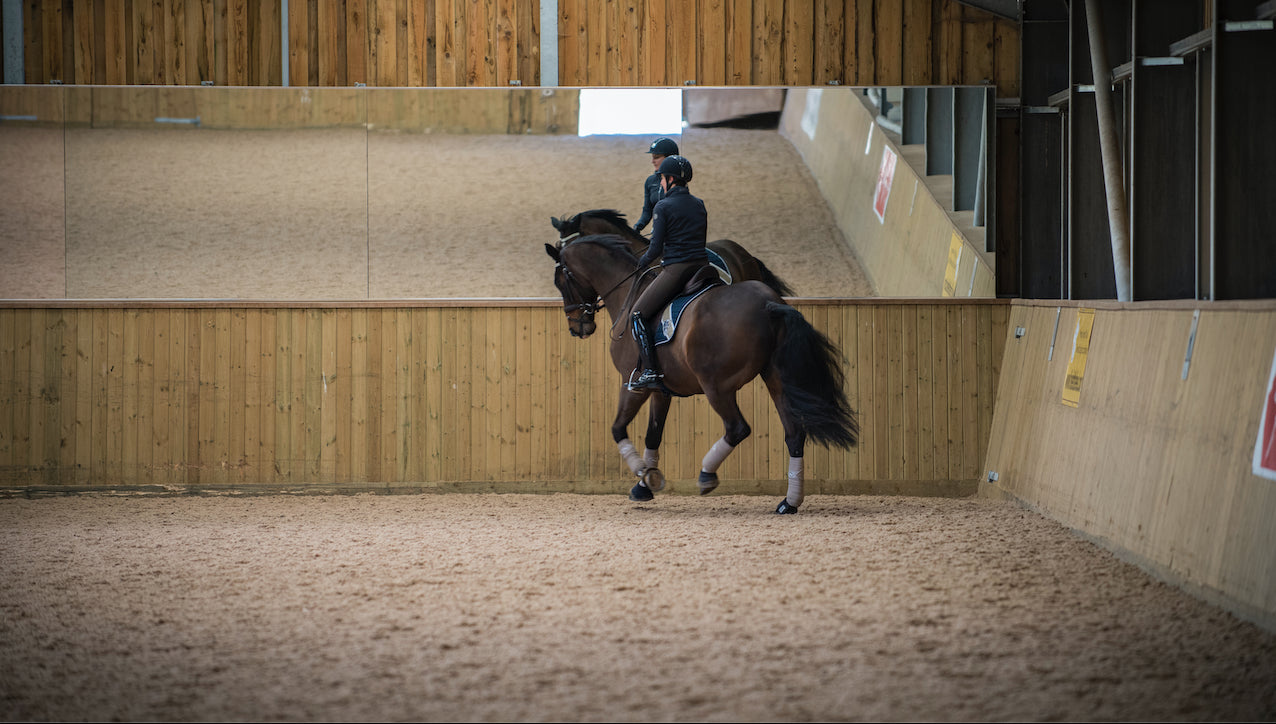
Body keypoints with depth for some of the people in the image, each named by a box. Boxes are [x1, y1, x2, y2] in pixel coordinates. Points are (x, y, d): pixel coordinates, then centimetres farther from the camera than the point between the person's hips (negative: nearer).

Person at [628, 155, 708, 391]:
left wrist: (642, 262, 10)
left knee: (638, 315, -2)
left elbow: (656, 248, -10)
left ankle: (651, 371, -14)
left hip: (676, 269, -7)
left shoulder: (663, 207, -7)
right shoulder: (699, 205, 13)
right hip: (701, 266, 7)